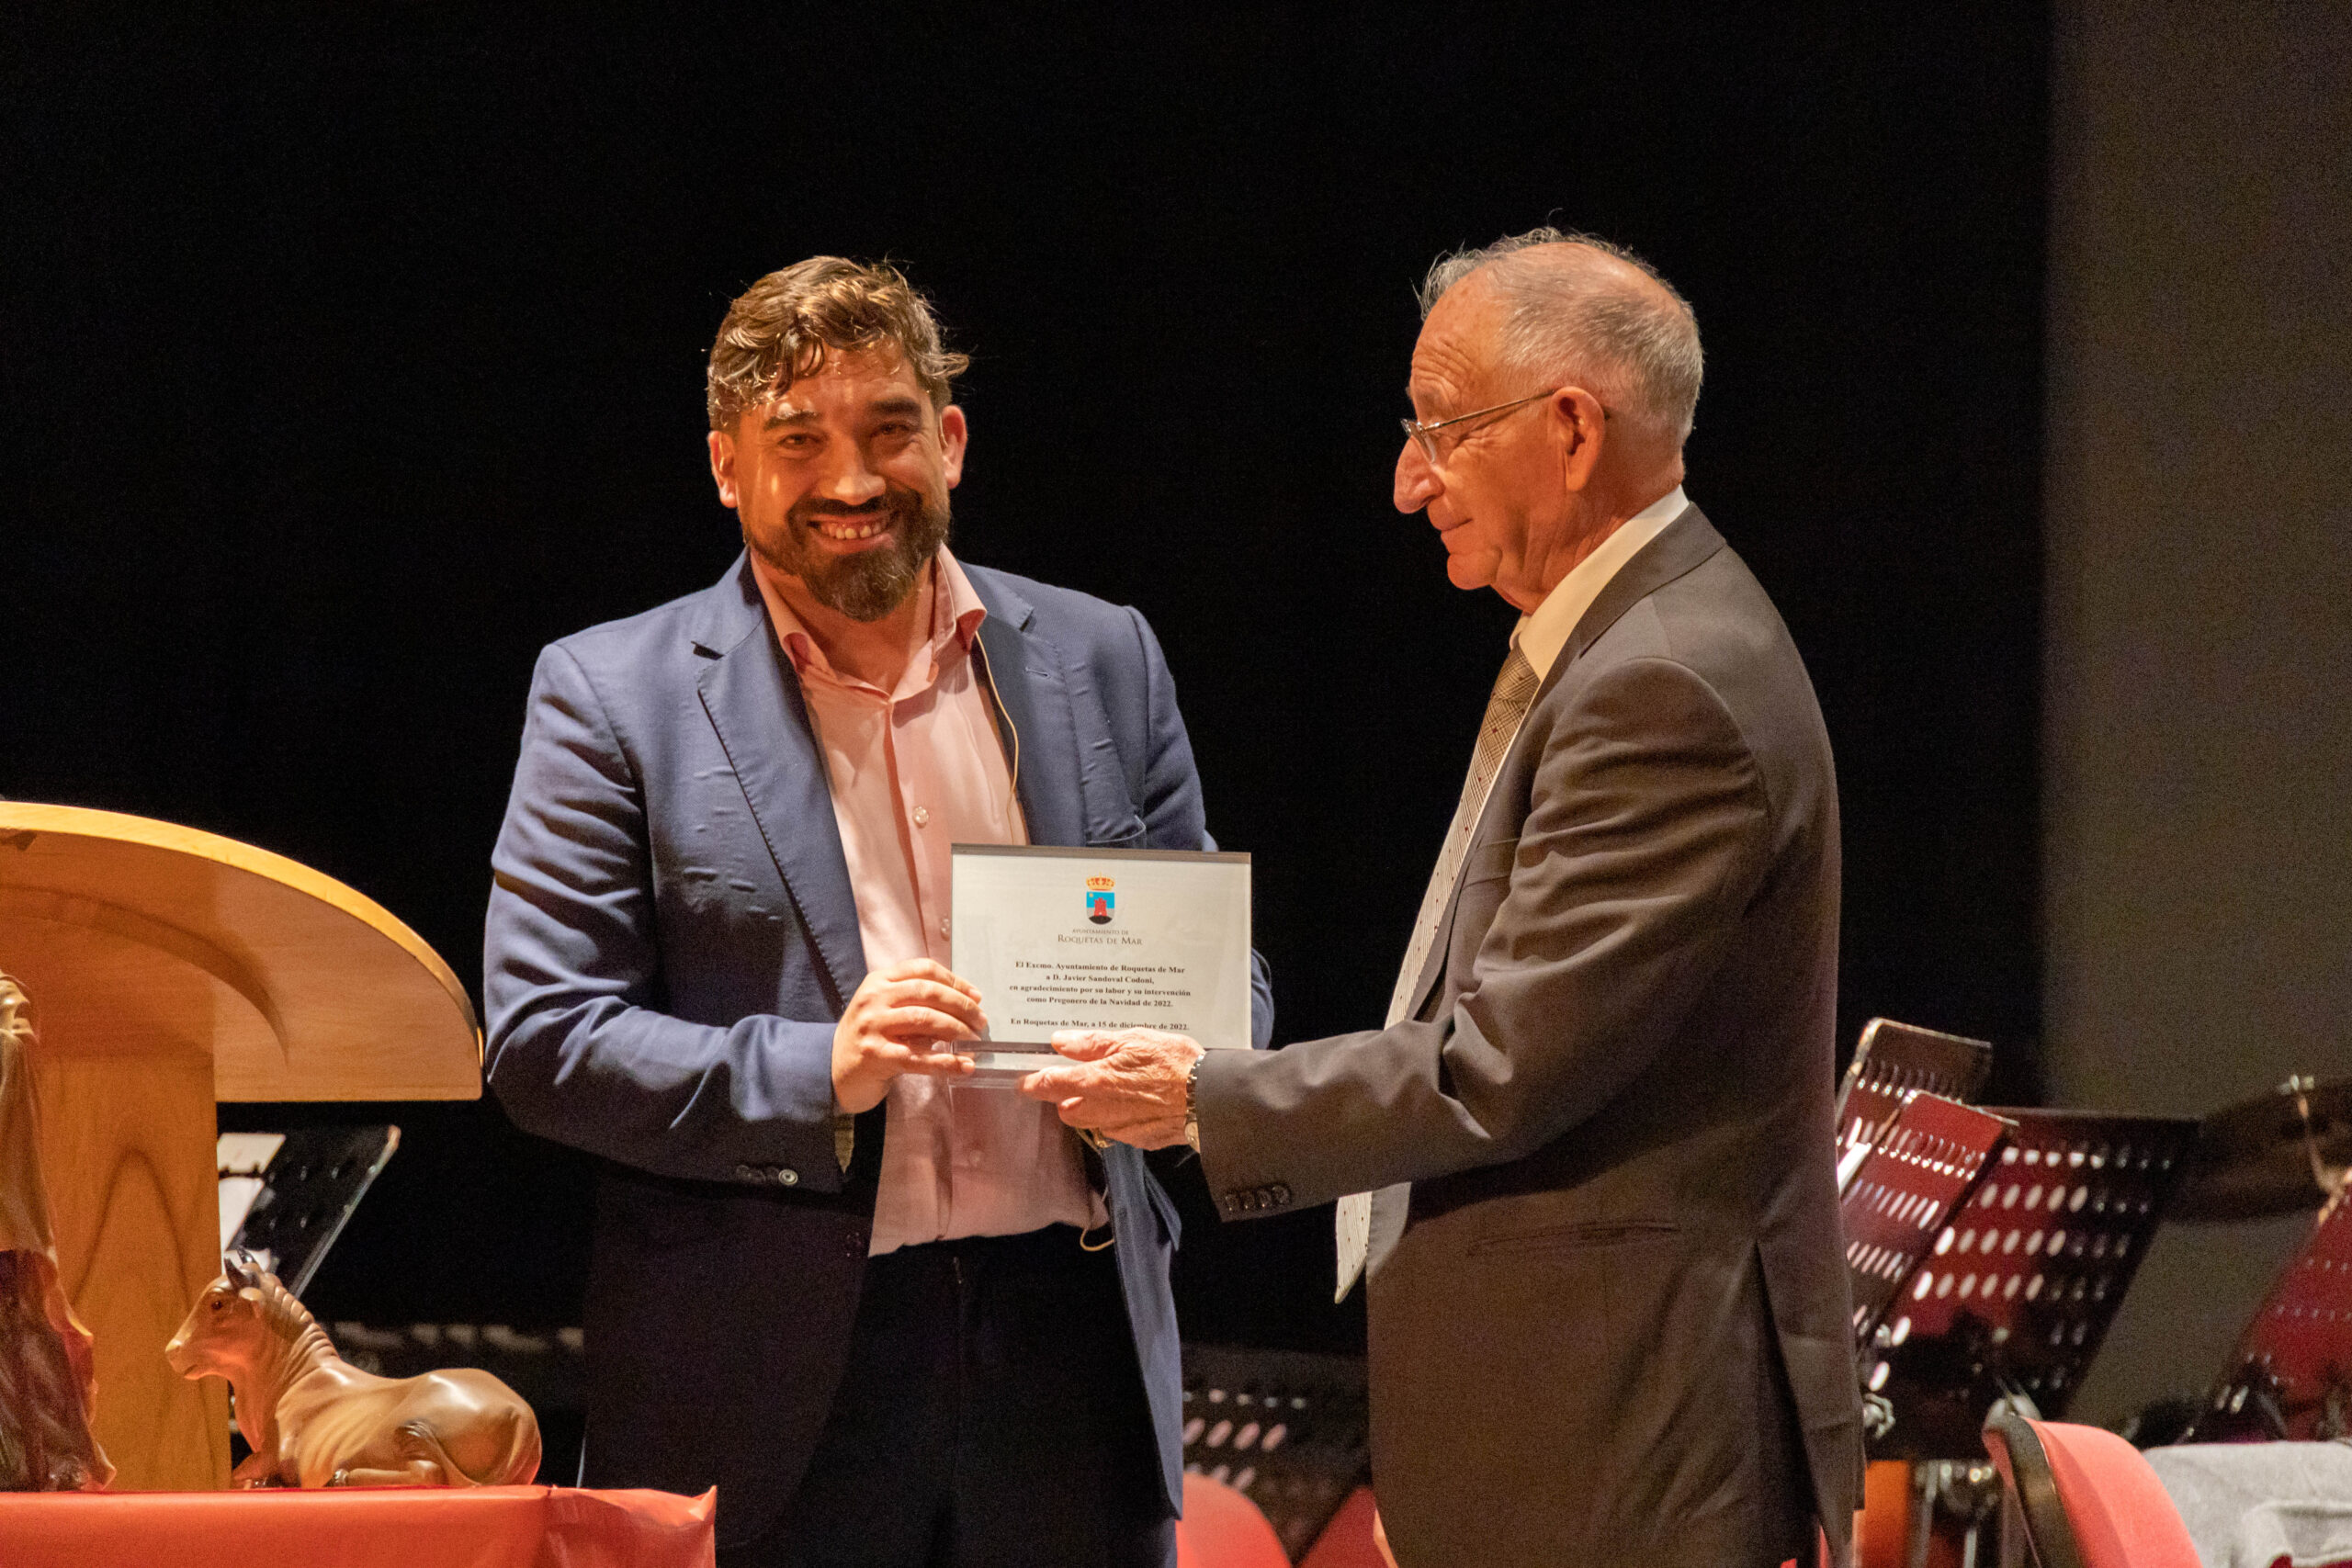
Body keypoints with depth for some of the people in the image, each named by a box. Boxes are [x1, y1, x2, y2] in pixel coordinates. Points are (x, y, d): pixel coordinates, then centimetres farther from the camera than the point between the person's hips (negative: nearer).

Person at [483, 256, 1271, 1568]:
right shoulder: (615, 698, 2)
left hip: (1067, 1346, 3)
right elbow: (540, 1041, -4)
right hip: (780, 1384, -3)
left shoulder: (1101, 661, 12)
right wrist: (816, 1077, -19)